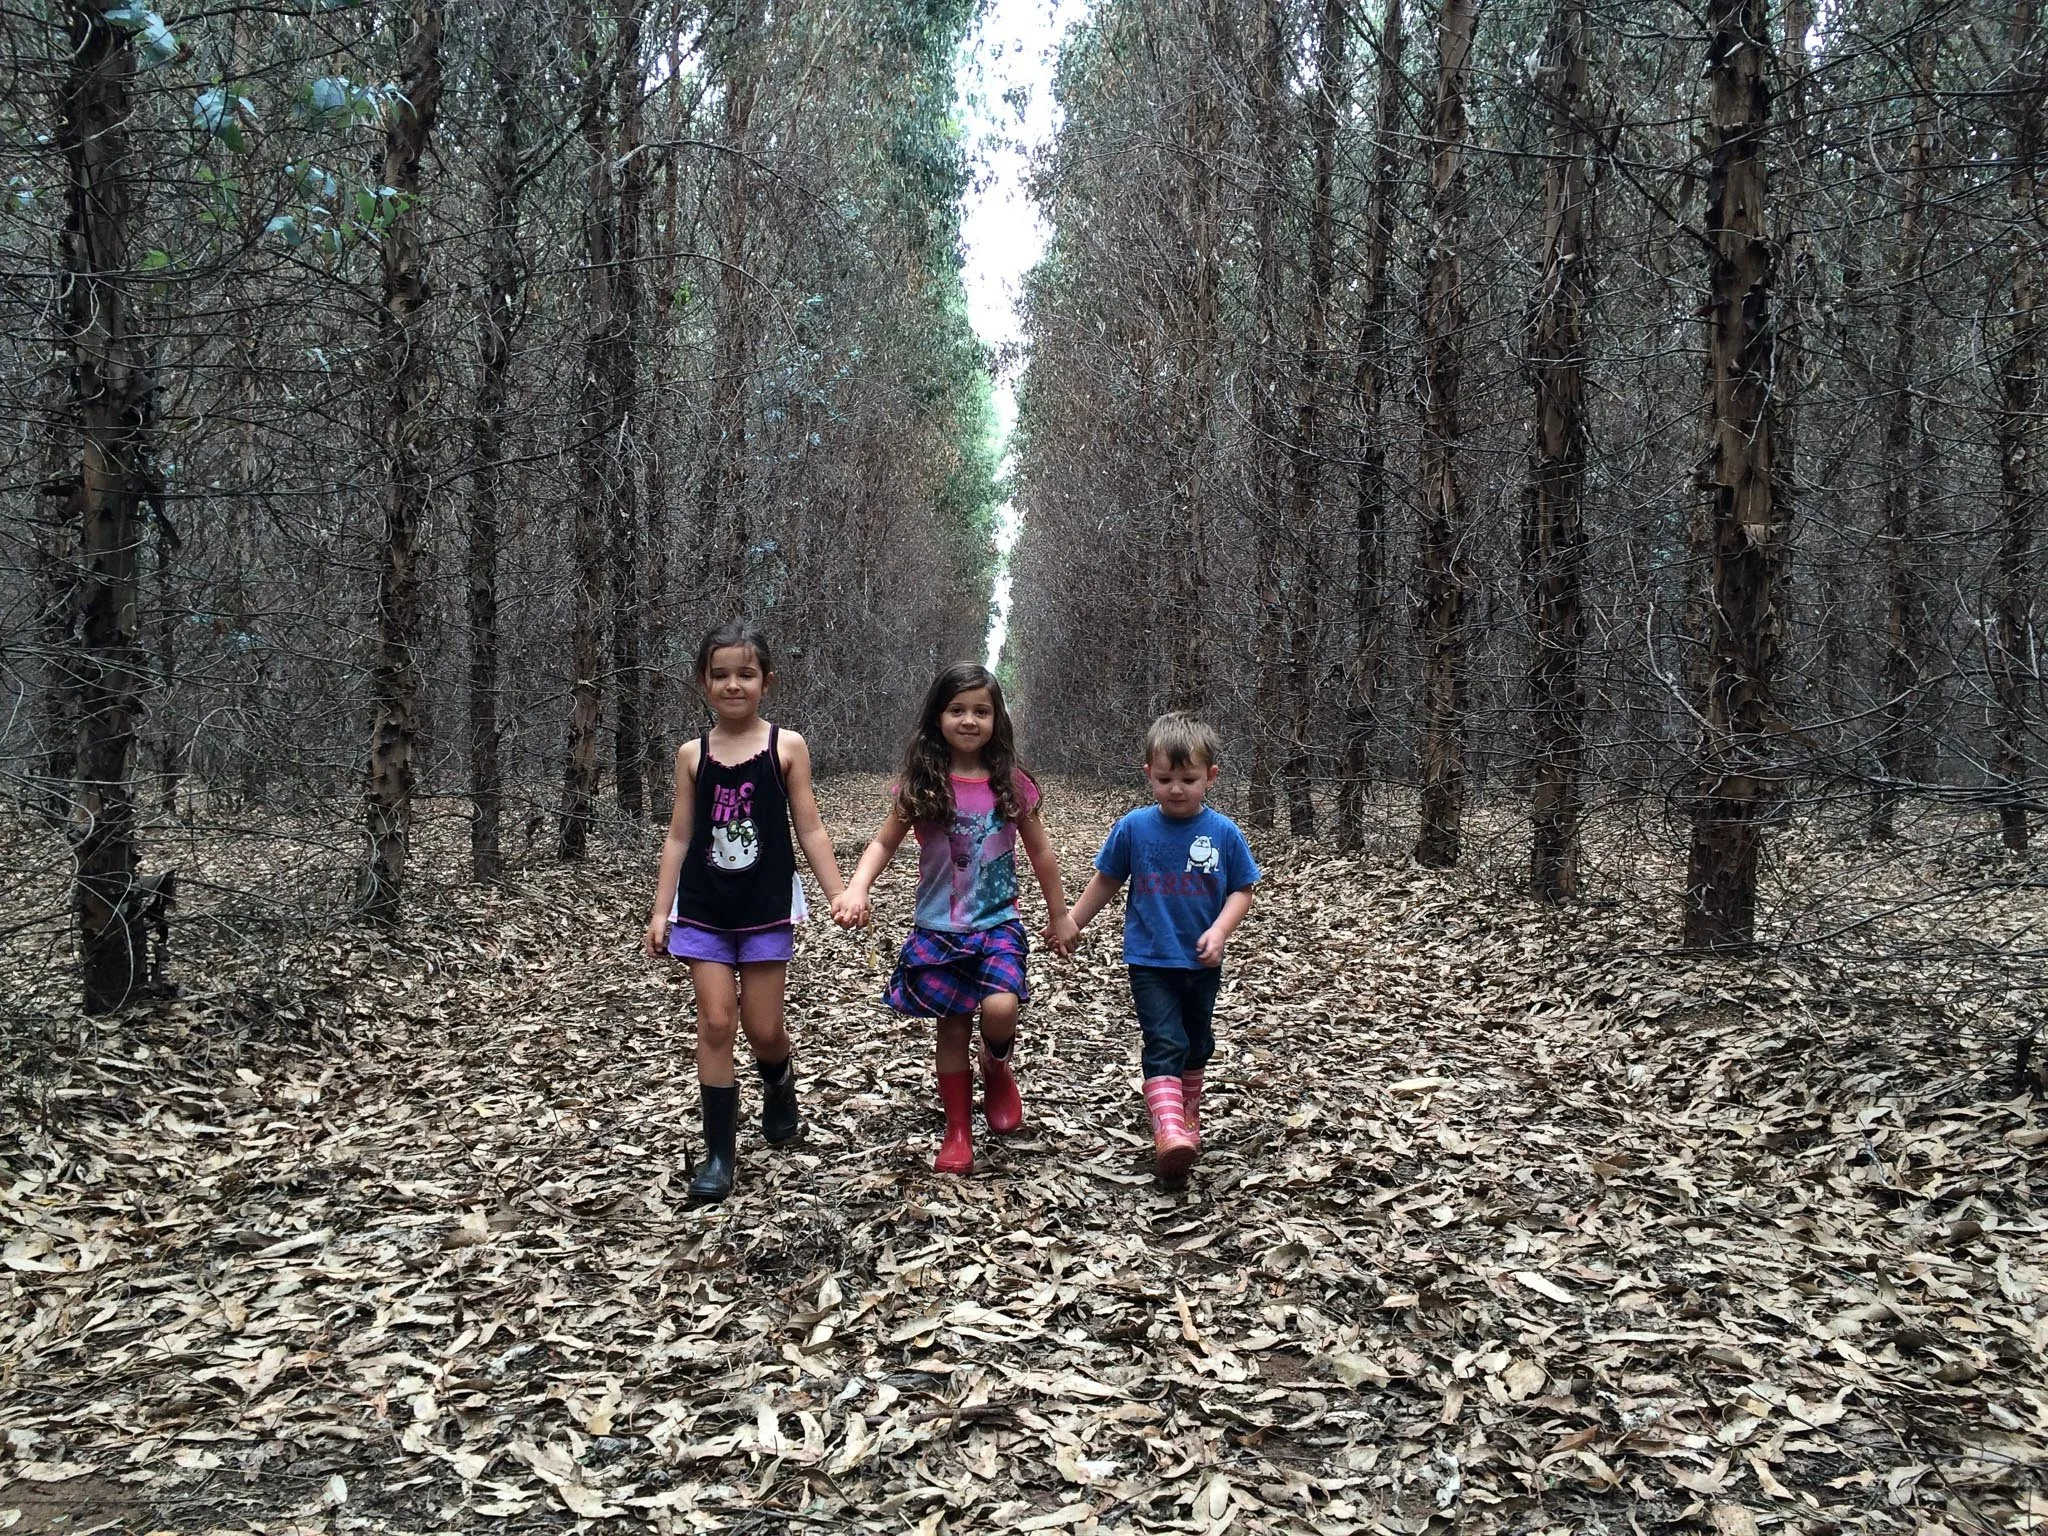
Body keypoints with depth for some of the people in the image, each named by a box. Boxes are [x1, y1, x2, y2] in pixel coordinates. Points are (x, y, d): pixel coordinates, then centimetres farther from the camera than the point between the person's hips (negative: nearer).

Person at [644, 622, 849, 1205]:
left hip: (767, 907, -1)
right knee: (715, 1023, -3)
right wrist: (660, 911, 2)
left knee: (763, 1028, 4)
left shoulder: (787, 746, -2)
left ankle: (781, 1087, 39)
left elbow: (809, 829, -1)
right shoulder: (693, 754, 3)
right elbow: (679, 837, 6)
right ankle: (718, 1153, 7)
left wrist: (839, 894, -7)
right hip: (704, 909, 1)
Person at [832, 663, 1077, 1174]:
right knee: (953, 1028, 5)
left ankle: (996, 1068, 13)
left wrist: (1058, 914, 14)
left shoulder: (1011, 783, -2)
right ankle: (958, 1132, 20)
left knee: (1000, 1007, -21)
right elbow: (885, 844, 0)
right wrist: (857, 889, -18)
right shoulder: (920, 783, -4)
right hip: (938, 928, 0)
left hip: (997, 923, 0)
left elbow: (1041, 852, 8)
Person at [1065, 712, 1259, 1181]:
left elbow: (1242, 891, -2)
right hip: (1150, 961, -2)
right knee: (1164, 1044, -15)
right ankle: (1169, 1130, -25)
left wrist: (1220, 931, -18)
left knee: (1197, 1044, 19)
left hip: (1202, 962, 2)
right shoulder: (1133, 828, -9)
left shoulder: (1224, 834, -9)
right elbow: (1106, 881, 4)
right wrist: (1073, 922, 8)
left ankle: (1188, 1115, 40)